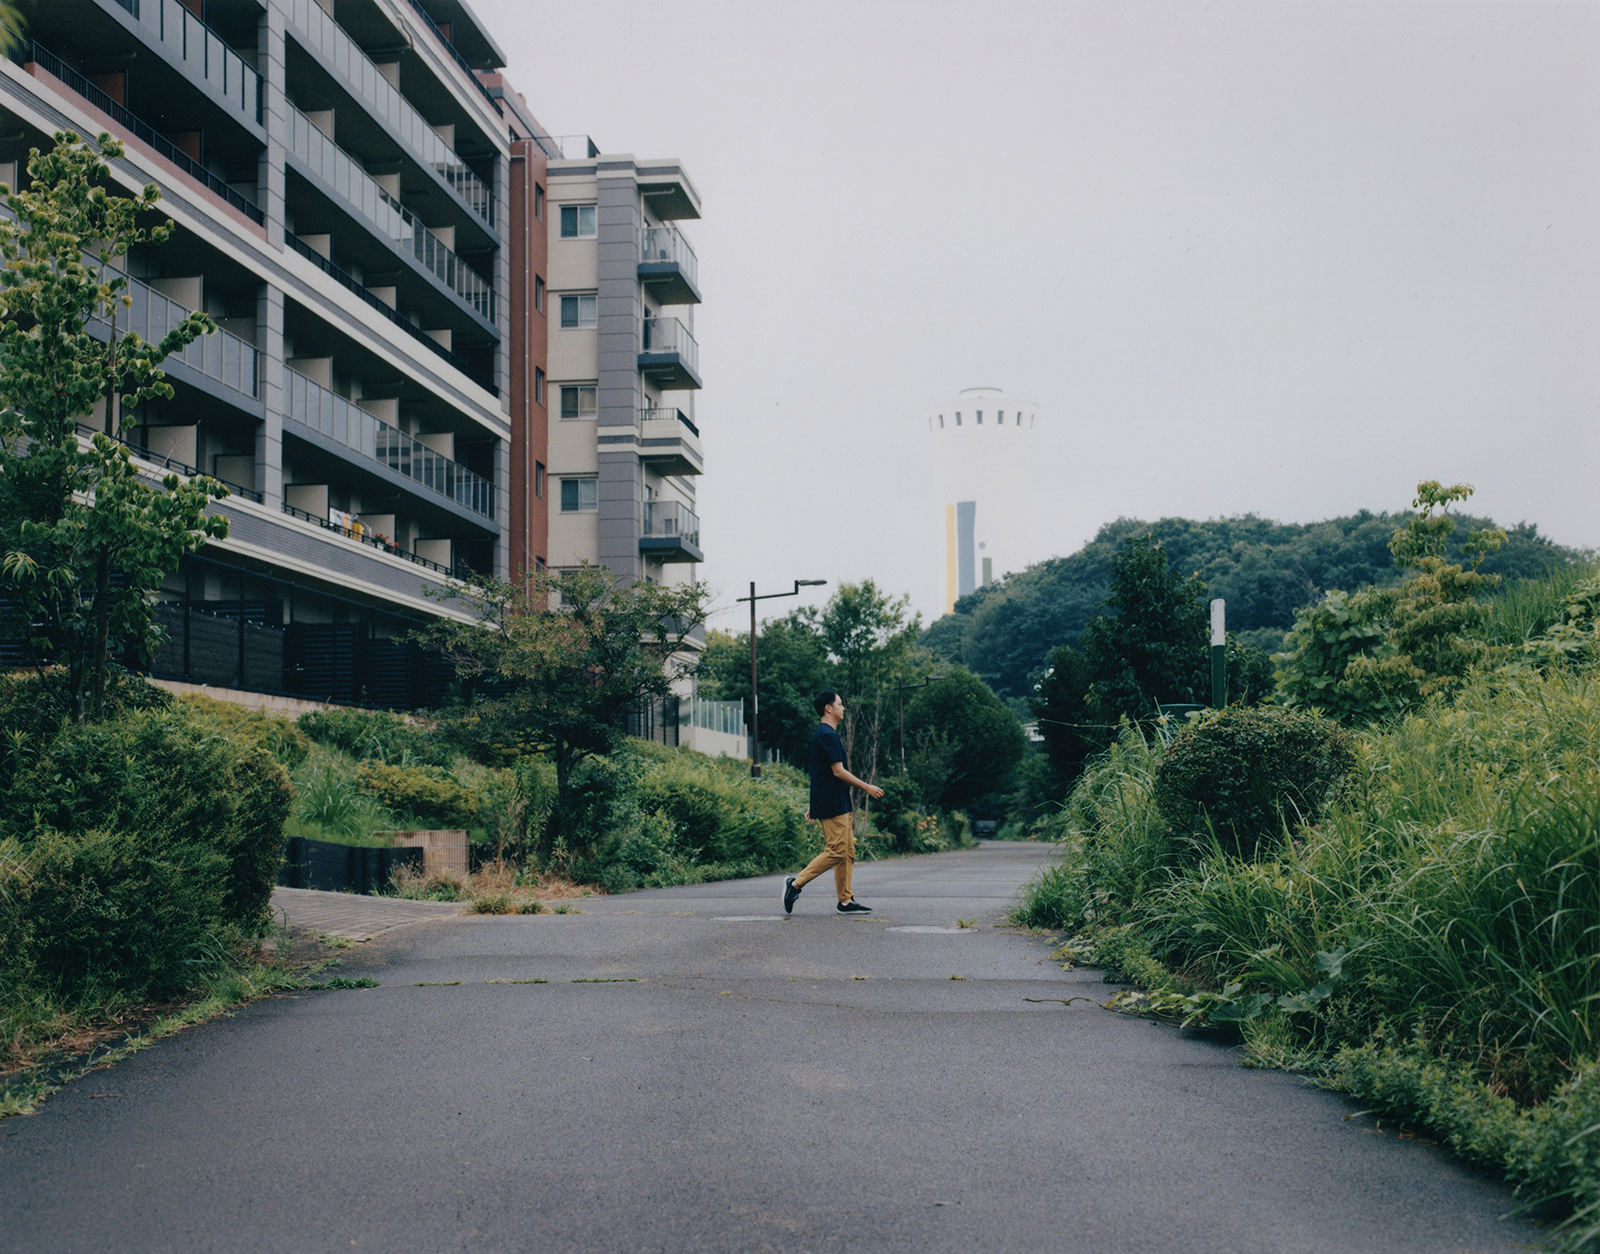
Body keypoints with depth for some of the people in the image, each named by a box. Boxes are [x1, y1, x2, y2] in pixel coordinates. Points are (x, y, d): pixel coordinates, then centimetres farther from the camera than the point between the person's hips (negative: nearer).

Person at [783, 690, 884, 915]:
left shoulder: (825, 734, 19)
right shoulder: (827, 735, -14)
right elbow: (838, 771, -18)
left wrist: (815, 805, 25)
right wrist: (866, 787, -12)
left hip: (838, 804, 10)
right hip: (833, 804, -10)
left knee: (848, 852, 8)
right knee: (836, 851, -12)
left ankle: (846, 901, 8)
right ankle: (796, 884, -9)